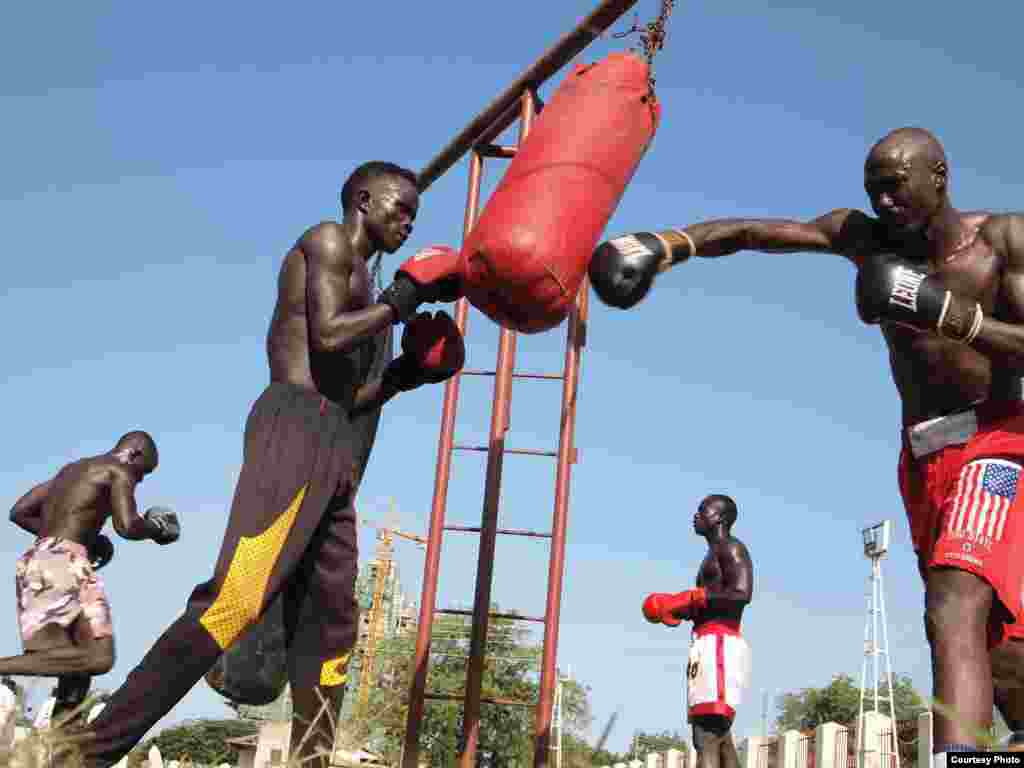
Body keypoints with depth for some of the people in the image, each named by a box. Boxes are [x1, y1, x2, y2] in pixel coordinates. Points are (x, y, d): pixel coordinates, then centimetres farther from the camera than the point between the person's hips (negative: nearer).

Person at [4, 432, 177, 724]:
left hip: (33, 563, 9)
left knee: (80, 659, 8)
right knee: (98, 657, -19)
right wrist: (155, 530, 8)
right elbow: (127, 526, -13)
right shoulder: (119, 471, 3)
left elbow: (19, 512, 24)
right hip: (64, 562, -9)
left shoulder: (70, 469, 27)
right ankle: (4, 669, -31)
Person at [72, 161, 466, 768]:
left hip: (332, 445, 11)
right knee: (237, 599, -23)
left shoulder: (356, 280, 31)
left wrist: (404, 373, 17)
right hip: (295, 427, -10)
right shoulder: (328, 241, 5)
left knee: (331, 624, 4)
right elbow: (327, 335, -13)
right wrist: (405, 298, -2)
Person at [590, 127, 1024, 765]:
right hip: (924, 461, 5)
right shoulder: (867, 237, 6)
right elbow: (753, 232, -2)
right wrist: (670, 245, -18)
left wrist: (948, 314, -26)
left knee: (954, 615, -29)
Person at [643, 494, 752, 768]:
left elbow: (741, 594, -19)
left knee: (706, 740, -20)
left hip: (719, 648, -10)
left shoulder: (731, 547, -2)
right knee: (719, 739, 6)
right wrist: (680, 610, 11)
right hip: (713, 649, 10)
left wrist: (686, 600, -14)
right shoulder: (716, 555, 28)